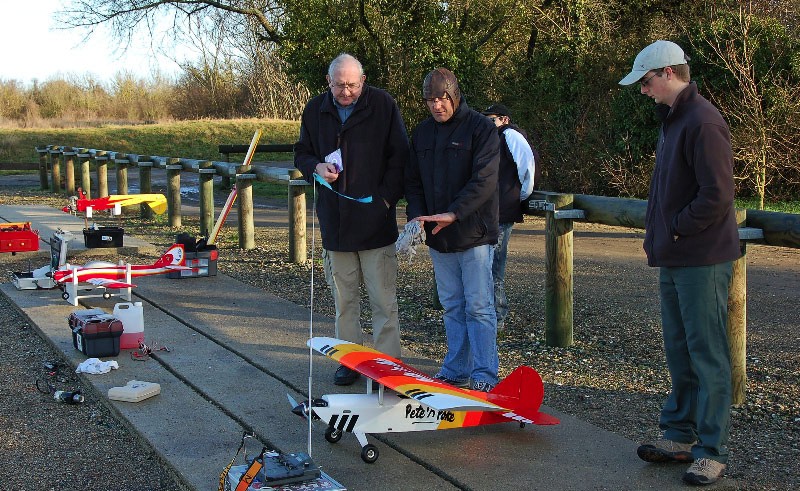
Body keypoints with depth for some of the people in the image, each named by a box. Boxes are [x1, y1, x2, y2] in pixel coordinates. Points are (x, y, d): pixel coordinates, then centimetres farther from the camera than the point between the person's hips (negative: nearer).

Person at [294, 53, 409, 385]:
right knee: (344, 298, 12)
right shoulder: (315, 110, 6)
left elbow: (400, 157, -2)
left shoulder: (383, 106, -4)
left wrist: (386, 198, -10)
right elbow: (301, 154, 16)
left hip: (375, 219, -3)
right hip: (334, 218, 4)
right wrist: (317, 167, -6)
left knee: (383, 299, -1)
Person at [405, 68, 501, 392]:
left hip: (474, 234, -6)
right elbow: (413, 181, 16)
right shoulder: (421, 133, 12)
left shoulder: (481, 128, -7)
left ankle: (485, 375, 3)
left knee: (479, 307, -4)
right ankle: (455, 371, 21)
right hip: (438, 236, 6)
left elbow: (484, 180, -16)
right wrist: (416, 215, -3)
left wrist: (452, 213, -25)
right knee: (452, 306, 12)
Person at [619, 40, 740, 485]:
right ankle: (680, 436, 28)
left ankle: (713, 452, 5)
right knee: (681, 353, 17)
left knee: (708, 355, -3)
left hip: (702, 260, -10)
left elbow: (717, 194, -22)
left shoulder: (703, 122, -16)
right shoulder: (673, 120, 16)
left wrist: (675, 229, -14)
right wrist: (659, 236, 12)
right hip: (674, 260, 10)